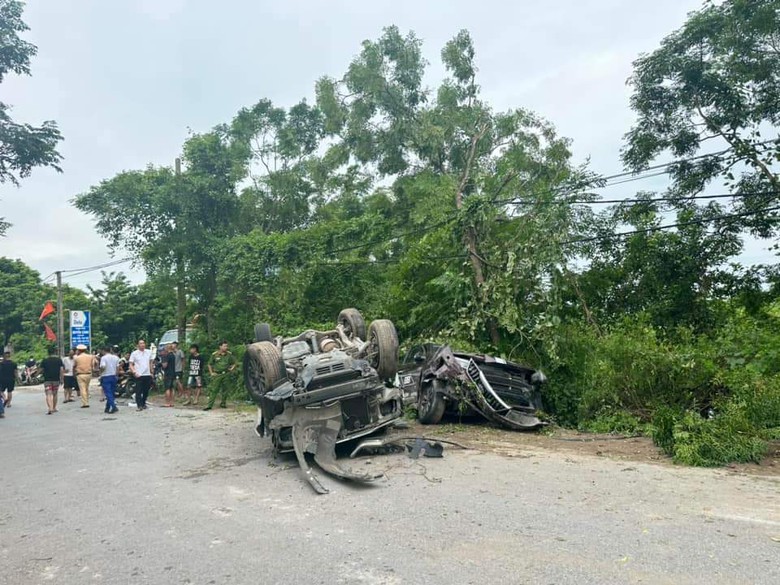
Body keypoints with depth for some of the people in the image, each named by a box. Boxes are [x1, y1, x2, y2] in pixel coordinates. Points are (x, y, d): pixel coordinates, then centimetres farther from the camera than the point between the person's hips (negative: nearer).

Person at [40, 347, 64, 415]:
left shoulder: (44, 361, 3)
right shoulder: (59, 360, 1)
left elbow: (41, 370, 4)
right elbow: (62, 370, -4)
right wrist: (61, 379, 2)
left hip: (47, 379, -1)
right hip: (56, 379, 1)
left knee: (48, 394, -5)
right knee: (55, 394, 14)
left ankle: (50, 408, -20)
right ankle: (54, 408, 22)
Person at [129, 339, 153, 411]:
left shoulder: (149, 352, 9)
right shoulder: (134, 353, -2)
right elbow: (131, 365, -3)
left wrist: (151, 372, 13)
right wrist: (134, 372, -16)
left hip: (147, 375, 4)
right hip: (139, 375, -4)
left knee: (146, 391, 12)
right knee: (138, 391, -6)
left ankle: (143, 403, 26)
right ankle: (139, 405, -4)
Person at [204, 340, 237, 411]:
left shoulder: (229, 354, 4)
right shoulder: (214, 355, -1)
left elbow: (234, 363, 17)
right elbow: (210, 364, 9)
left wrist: (232, 368, -1)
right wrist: (211, 373, 2)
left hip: (225, 374, 2)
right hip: (217, 374, -2)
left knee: (225, 389, 7)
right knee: (214, 390, -6)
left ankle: (223, 403, 20)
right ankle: (209, 405, -5)